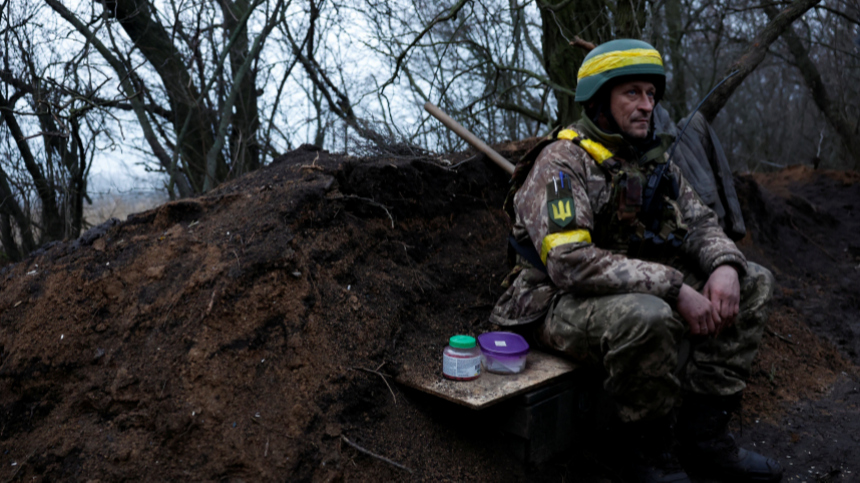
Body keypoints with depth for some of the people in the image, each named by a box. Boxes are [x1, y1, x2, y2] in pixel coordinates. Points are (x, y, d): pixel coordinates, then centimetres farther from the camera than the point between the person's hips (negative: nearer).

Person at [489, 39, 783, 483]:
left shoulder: (652, 159, 9)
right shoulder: (562, 162, -17)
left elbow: (698, 222, 11)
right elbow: (571, 263, -29)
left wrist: (725, 265, -14)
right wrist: (674, 288, -30)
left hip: (638, 292, 9)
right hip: (560, 303, -8)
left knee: (753, 283, 3)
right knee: (645, 317, -39)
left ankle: (704, 434, 0)